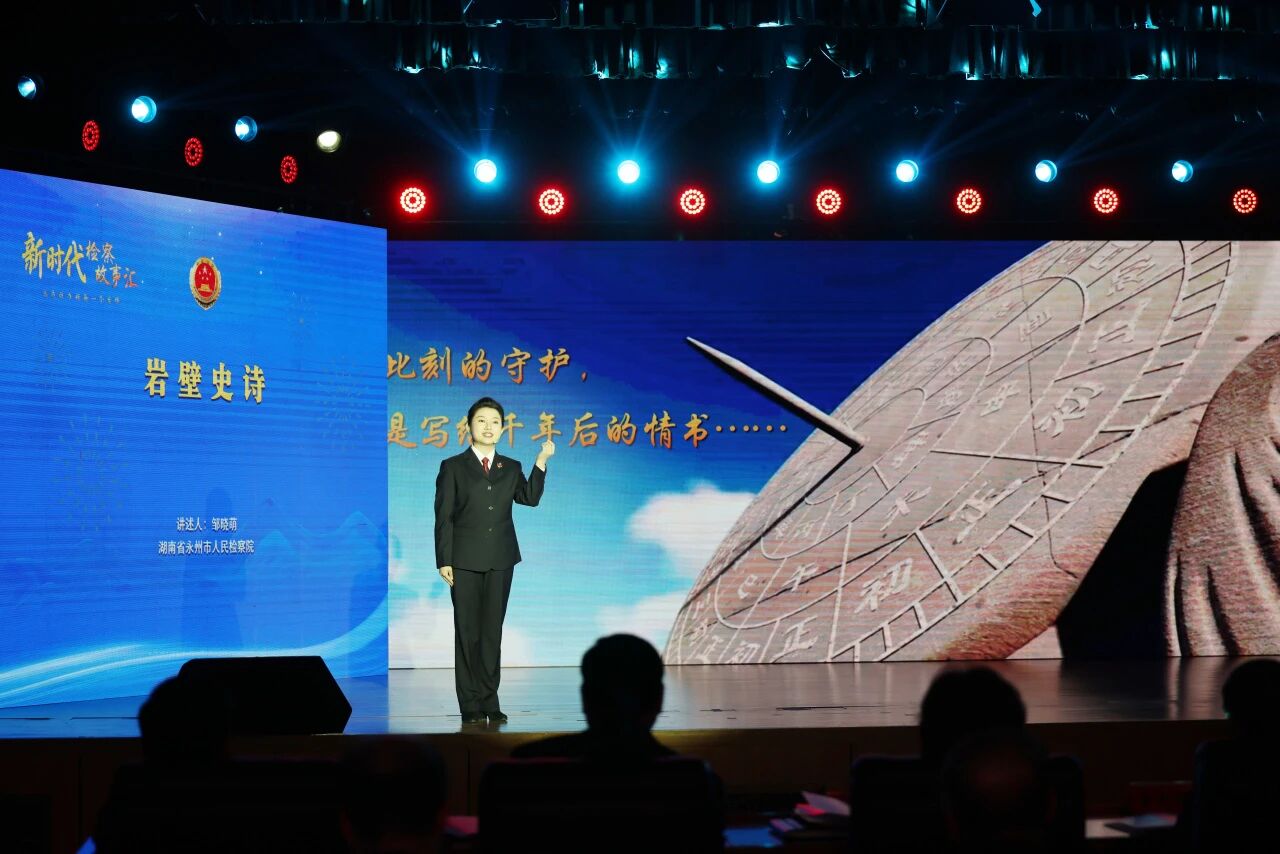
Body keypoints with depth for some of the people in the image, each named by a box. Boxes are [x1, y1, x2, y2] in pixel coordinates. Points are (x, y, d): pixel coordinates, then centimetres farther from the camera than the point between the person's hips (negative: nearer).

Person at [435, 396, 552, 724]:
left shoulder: (511, 468, 12)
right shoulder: (453, 467, 3)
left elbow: (530, 498, -4)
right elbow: (443, 517, -1)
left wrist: (541, 462, -11)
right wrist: (444, 561, -8)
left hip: (501, 560, 3)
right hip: (465, 561, -3)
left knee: (493, 630, 6)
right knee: (467, 632, 0)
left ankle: (490, 700, 10)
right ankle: (470, 704, 4)